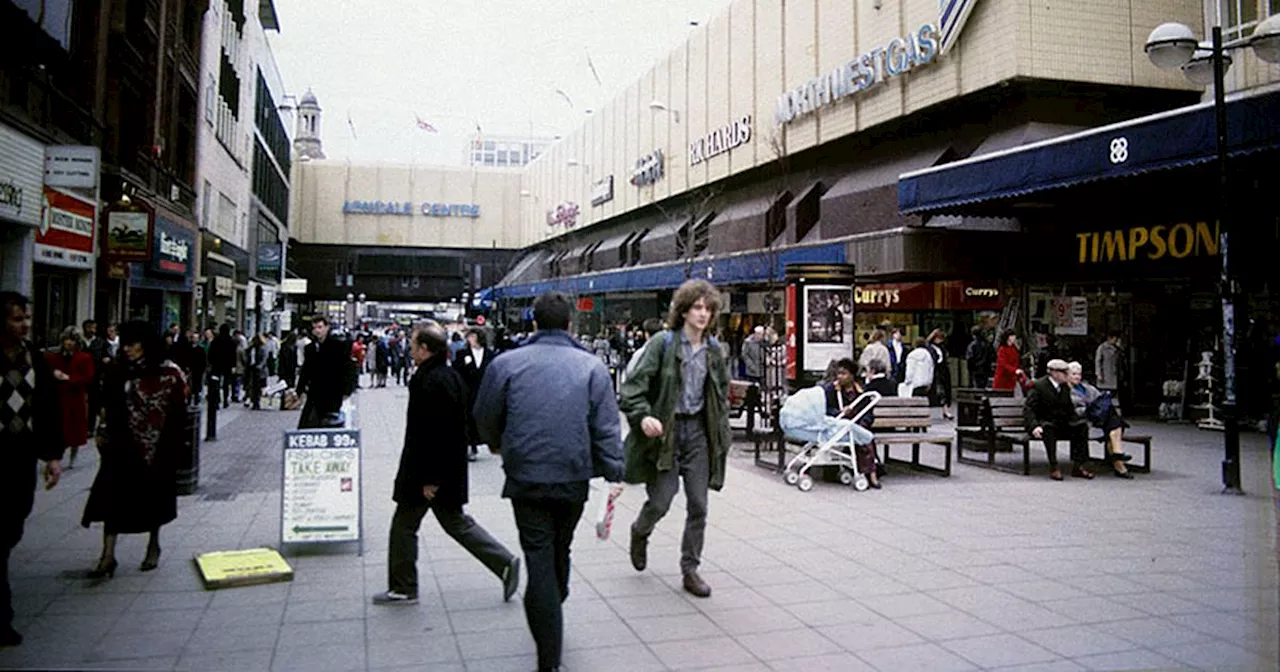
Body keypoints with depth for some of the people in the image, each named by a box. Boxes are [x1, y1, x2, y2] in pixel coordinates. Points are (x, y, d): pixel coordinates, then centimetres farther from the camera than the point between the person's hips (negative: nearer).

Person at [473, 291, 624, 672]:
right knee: (560, 551, 22)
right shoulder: (592, 366, -3)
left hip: (526, 477, -2)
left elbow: (485, 417, 9)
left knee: (539, 560, 1)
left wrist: (497, 446, 29)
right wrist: (614, 473, 1)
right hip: (574, 477, 2)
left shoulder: (507, 363, -3)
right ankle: (552, 618, 42)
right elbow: (607, 428, -6)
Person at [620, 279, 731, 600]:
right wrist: (643, 416, -30)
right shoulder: (663, 343, -8)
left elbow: (722, 394, 17)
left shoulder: (713, 350, 7)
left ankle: (690, 570, 16)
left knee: (698, 505, 3)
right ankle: (640, 532, 33)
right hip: (664, 430, -4)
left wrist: (722, 437, 13)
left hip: (698, 431, 4)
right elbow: (635, 385, -13)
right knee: (660, 501, -2)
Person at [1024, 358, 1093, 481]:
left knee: (1082, 426, -17)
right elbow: (1028, 408, -15)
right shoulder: (1039, 386, -8)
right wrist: (1034, 426, -31)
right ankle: (1053, 467, -33)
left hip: (1062, 424, 6)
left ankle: (1077, 466, -16)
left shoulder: (1065, 387, 14)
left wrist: (1077, 420, -3)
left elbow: (1070, 409, 19)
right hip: (1043, 424, -6)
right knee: (1048, 428, -38)